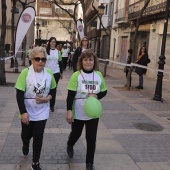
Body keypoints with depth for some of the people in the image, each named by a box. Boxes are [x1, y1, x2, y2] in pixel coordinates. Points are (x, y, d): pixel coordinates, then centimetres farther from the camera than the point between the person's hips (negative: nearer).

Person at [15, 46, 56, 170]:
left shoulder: (49, 73, -7)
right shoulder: (25, 73, -16)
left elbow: (53, 90, 7)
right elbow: (19, 95, -14)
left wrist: (47, 98, -14)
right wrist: (23, 112, -19)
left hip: (42, 112, 1)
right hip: (28, 112, -1)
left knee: (38, 137, 5)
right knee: (26, 134, 18)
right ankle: (25, 145, 55)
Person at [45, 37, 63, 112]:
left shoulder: (58, 52, 7)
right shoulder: (46, 51, 1)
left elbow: (60, 63, 12)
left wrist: (61, 72, 11)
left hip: (56, 73, 1)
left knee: (54, 89, 5)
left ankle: (52, 105, 14)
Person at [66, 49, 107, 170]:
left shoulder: (98, 75, -4)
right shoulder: (76, 75, -14)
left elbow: (104, 91, 6)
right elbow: (70, 95, -14)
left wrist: (97, 96, -14)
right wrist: (69, 111, -19)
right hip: (78, 113, -2)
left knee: (91, 138, 6)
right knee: (76, 134, 20)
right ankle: (70, 146, 55)